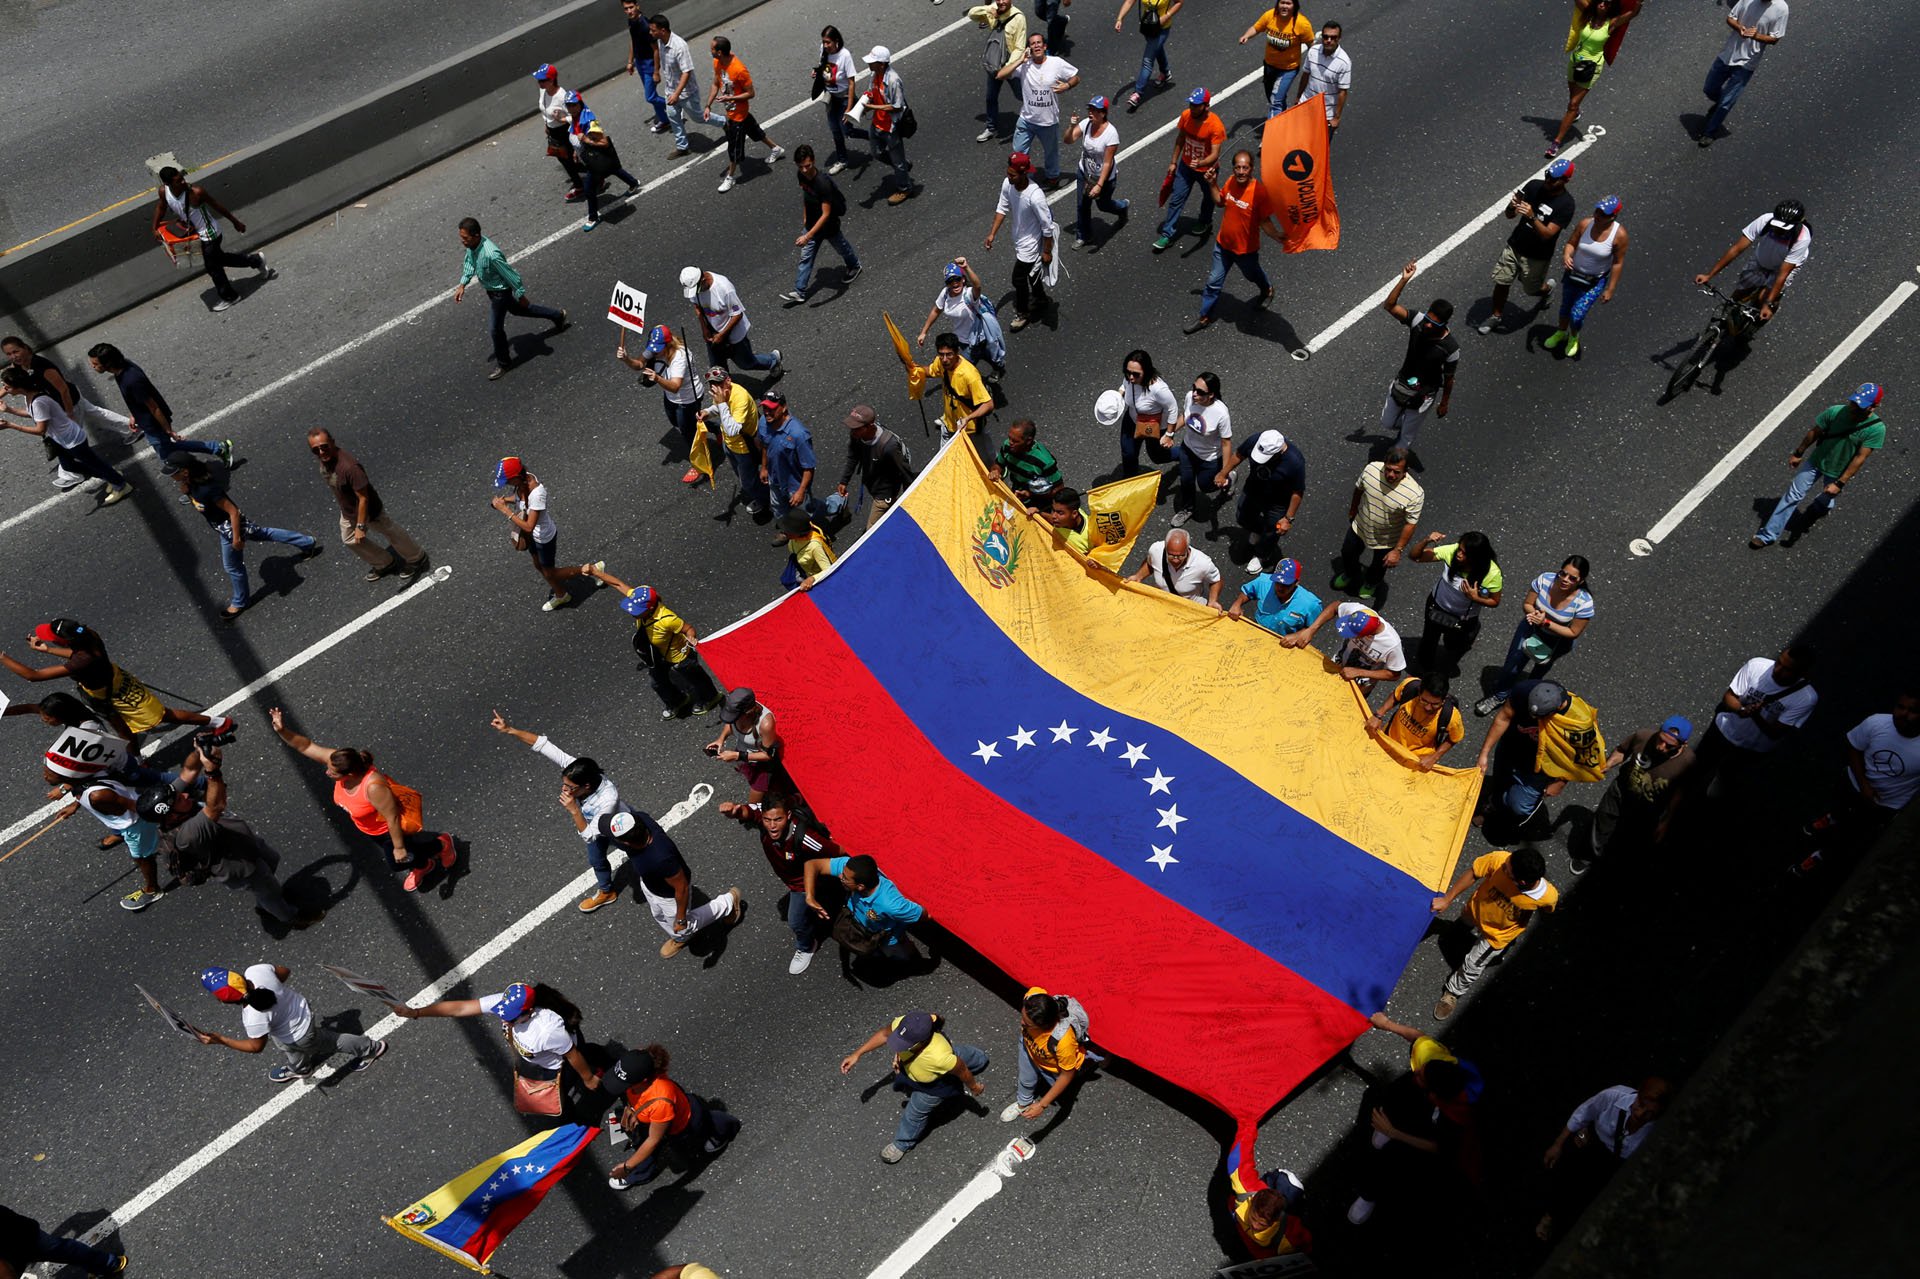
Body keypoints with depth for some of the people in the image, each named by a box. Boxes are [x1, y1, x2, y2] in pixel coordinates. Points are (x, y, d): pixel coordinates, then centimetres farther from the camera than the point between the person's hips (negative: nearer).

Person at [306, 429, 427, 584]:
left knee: (391, 534, 16)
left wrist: (361, 526, -25)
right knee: (350, 540, 26)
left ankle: (415, 560, 43)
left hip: (369, 511, -8)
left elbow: (363, 498, -32)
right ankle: (384, 563, 49)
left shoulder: (349, 466, -40)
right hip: (347, 512, 8)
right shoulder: (325, 459, -15)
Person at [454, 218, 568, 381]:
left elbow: (510, 275, -27)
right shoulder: (472, 245, -14)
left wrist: (521, 296, -15)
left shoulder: (491, 254, -39)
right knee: (516, 310, 30)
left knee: (495, 328, 3)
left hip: (500, 292, -9)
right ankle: (557, 316, 47)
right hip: (491, 289, 9)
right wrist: (462, 284, -1)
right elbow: (469, 263, 7)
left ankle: (503, 363, 27)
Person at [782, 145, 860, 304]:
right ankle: (799, 292, 16)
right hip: (812, 223, 6)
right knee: (806, 256, 9)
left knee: (840, 247, 23)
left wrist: (808, 236, -41)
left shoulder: (823, 183, -38)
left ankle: (854, 267, 53)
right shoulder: (801, 175, -16)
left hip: (828, 225, -6)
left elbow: (826, 214, -36)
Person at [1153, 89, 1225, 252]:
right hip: (1186, 165, 3)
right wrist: (1173, 162, 4)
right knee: (1176, 199, 3)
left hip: (1206, 169, -3)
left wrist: (1199, 163, -52)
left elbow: (1215, 154, -34)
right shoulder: (1186, 115, -17)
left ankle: (1205, 223, 51)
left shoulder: (1215, 126, -32)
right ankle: (1167, 235, 12)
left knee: (1208, 198, 23)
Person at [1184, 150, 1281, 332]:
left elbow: (1264, 221, -21)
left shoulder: (1259, 192, -29)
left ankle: (1267, 290, 58)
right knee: (1214, 282, 14)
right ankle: (1204, 316, 31)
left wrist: (1276, 236, -38)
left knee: (1253, 276, 26)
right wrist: (1212, 184, -4)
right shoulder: (1230, 182, -12)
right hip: (1223, 244, 4)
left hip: (1246, 249, -4)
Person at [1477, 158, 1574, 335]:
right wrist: (1513, 206, -27)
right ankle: (1495, 316, 30)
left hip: (1537, 256, -3)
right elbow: (1510, 216, -4)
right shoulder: (1534, 185, -9)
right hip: (1514, 246, 4)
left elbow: (1547, 235, -28)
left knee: (1531, 290, 16)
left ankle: (1548, 287, 51)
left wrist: (1532, 217, -43)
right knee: (1501, 282, 8)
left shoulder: (1566, 204, -23)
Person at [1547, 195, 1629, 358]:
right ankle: (1561, 332, 52)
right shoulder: (1585, 223, -20)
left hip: (1596, 281, -3)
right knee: (1565, 306, 21)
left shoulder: (1619, 234, -24)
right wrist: (1566, 255, -31)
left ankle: (1574, 337, 32)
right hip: (1573, 273, 3)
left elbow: (1618, 263, -15)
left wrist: (1610, 289, -12)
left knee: (1577, 315, -4)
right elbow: (1571, 243, -7)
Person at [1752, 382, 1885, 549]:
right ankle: (1768, 535, 10)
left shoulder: (1877, 429, -26)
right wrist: (1798, 453, 6)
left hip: (1837, 473, -1)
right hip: (1816, 461, 1)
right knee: (1793, 496, 2)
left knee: (1824, 505, 15)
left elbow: (1859, 458, -21)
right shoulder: (1835, 412, -23)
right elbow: (1814, 432, -6)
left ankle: (1801, 525, 48)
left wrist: (1839, 483, -20)